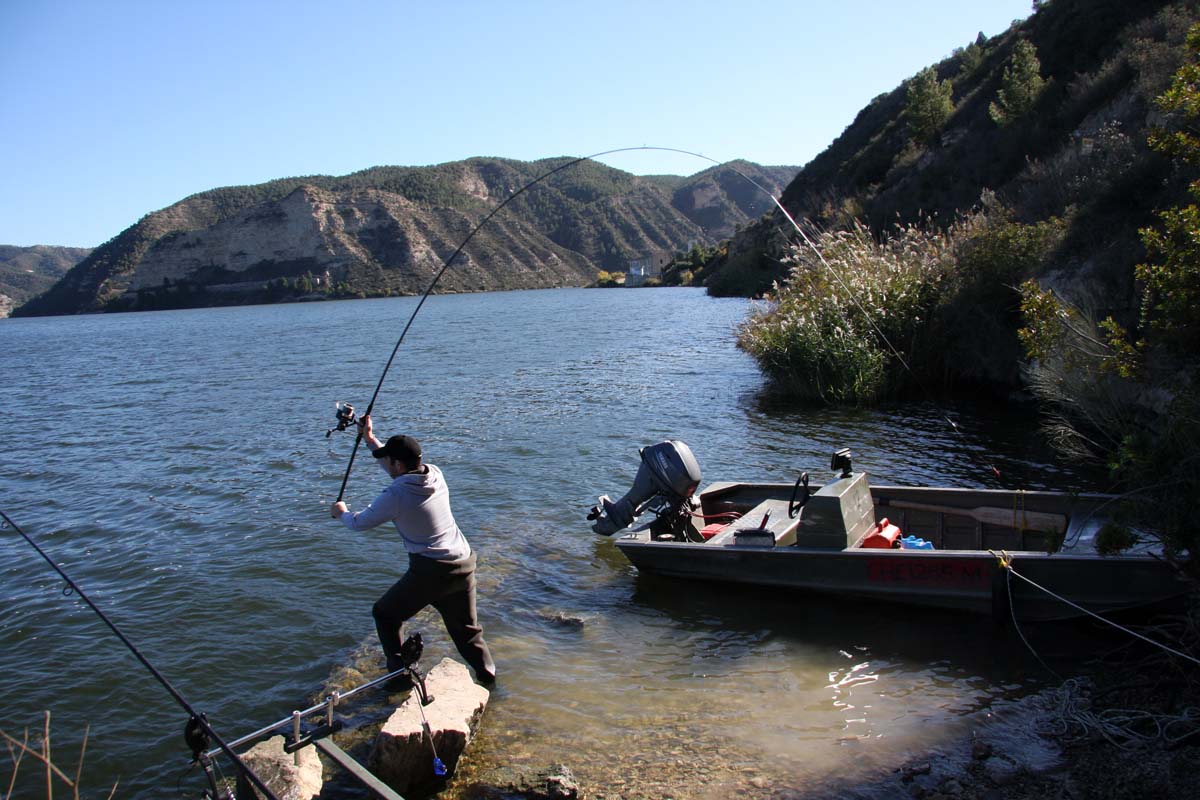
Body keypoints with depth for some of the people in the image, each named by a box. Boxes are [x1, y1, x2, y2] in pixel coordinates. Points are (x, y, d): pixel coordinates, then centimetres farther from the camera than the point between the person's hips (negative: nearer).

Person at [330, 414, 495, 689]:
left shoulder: (395, 496, -13)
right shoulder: (435, 474, 4)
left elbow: (359, 523, 2)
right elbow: (401, 472, 25)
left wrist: (341, 513, 25)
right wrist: (370, 439, 30)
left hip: (430, 572, -6)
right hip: (464, 566, 6)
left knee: (385, 614, 16)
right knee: (466, 627, 21)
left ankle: (401, 677, 17)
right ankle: (487, 675, 17)